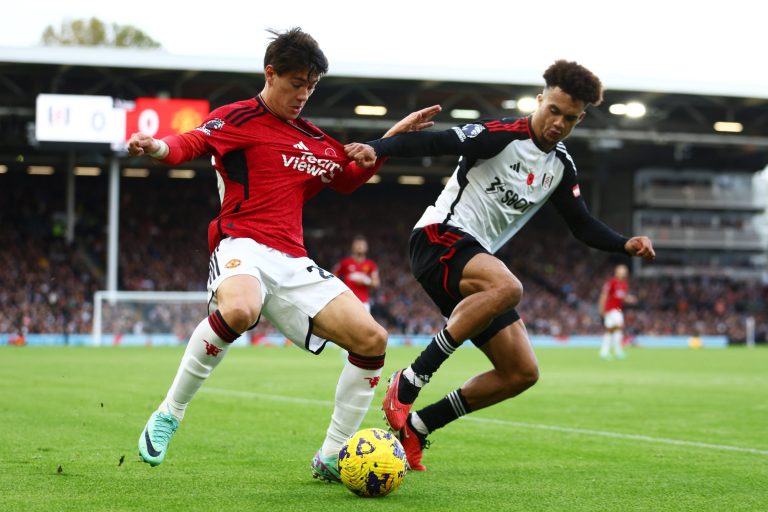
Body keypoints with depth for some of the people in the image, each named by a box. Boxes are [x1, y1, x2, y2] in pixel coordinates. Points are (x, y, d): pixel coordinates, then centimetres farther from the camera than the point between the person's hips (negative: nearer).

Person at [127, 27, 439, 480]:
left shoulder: (314, 140, 23)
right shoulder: (239, 119, 3)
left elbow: (350, 178, 37)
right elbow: (190, 144, -14)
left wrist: (390, 139, 26)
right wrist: (157, 147, -37)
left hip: (294, 264, 7)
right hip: (243, 247, -7)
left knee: (372, 341, -4)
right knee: (239, 311, -41)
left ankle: (331, 458, 8)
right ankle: (169, 416, -21)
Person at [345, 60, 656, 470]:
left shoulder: (561, 167, 13)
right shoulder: (503, 135, -11)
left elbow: (582, 225, 20)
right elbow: (437, 142, -20)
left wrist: (626, 245, 2)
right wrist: (376, 148, -35)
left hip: (477, 259, 9)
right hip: (439, 237, -8)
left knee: (522, 373, 2)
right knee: (508, 287, -40)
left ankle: (416, 427, 9)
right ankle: (410, 380, -31)